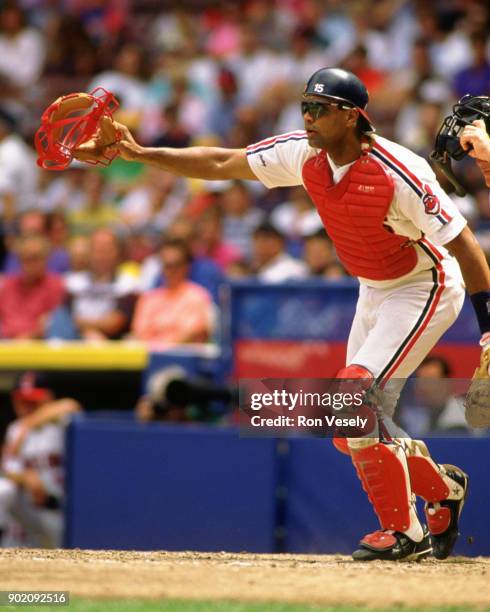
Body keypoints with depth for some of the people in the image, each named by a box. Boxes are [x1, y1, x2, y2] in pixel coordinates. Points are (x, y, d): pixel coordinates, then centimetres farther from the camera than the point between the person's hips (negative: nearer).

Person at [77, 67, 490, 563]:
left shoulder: (397, 173, -29)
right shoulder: (304, 154, -9)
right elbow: (223, 164, -3)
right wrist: (138, 154, -11)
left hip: (426, 289, -8)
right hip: (373, 292, 8)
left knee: (359, 394, -24)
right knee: (354, 430, 8)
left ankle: (403, 530, -14)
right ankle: (443, 489, 32)